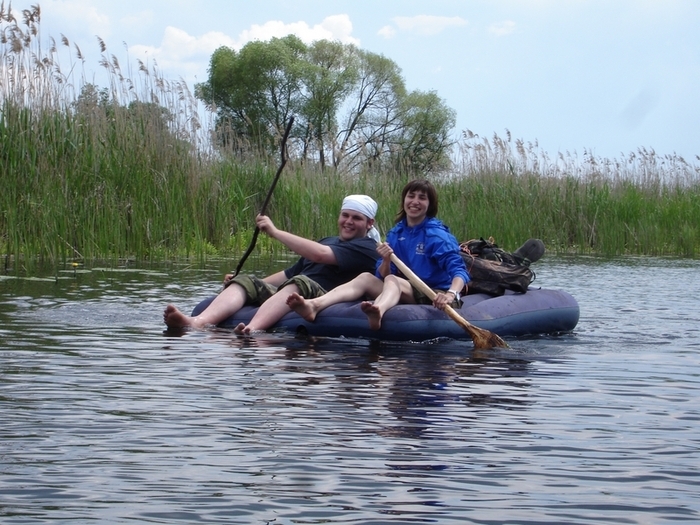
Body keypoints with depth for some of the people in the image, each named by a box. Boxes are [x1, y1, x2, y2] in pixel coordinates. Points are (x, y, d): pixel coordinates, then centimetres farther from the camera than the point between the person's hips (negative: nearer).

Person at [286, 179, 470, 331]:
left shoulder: (436, 234, -9)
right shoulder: (395, 233, 10)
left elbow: (459, 270, -20)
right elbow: (382, 276, 7)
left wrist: (451, 294, -41)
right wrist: (386, 261, -17)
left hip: (433, 295, -6)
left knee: (391, 280, -31)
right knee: (365, 278, -11)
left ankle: (378, 312, -71)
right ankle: (313, 306, -36)